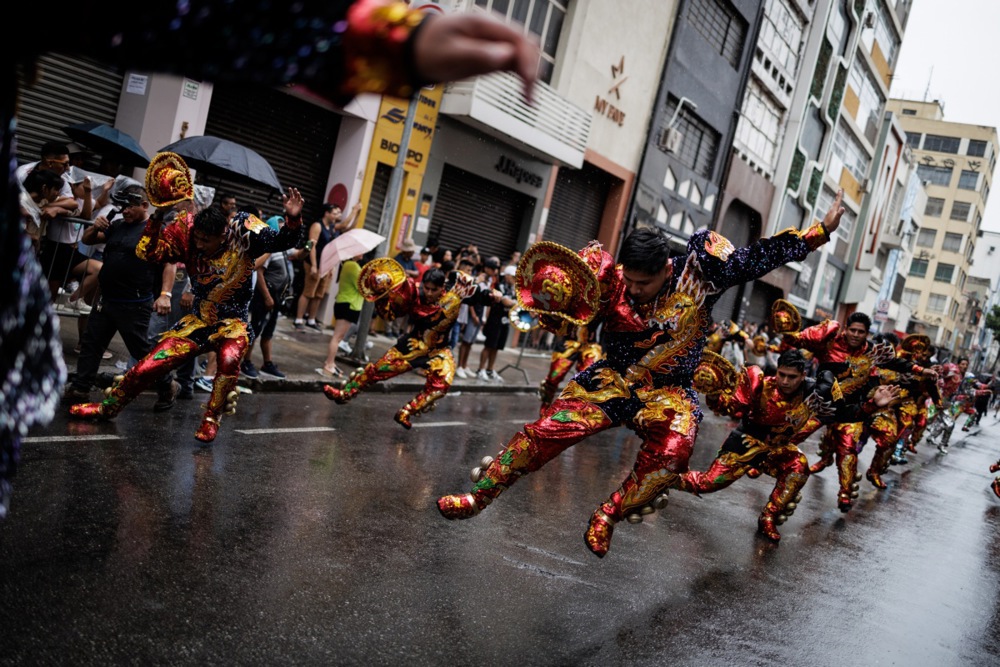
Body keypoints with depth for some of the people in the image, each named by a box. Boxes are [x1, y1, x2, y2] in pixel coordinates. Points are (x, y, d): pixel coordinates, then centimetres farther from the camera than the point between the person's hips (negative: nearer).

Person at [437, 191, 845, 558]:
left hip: (668, 393, 0)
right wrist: (552, 305, -28)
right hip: (612, 382, 1)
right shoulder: (610, 280, -11)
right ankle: (478, 496, 4)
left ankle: (608, 516, -11)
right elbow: (561, 324, -4)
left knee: (671, 452, -31)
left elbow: (761, 257, -5)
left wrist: (822, 231, -5)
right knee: (545, 431, -13)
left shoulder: (698, 272, -12)